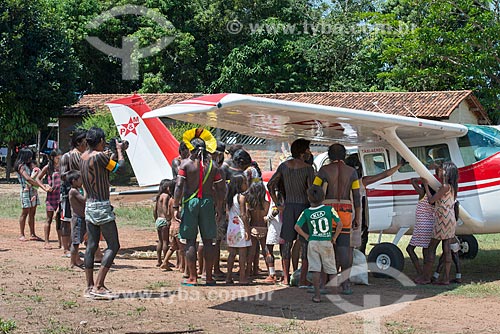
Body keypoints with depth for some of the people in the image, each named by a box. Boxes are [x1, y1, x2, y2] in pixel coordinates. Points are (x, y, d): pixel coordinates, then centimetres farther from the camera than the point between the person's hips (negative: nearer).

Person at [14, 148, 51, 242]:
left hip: (33, 191, 8)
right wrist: (41, 186, -17)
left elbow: (35, 178, 10)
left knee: (32, 213, 8)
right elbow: (28, 179, -18)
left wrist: (44, 185, -7)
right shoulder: (20, 166, -6)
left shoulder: (28, 166, 19)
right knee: (25, 213, -4)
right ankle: (21, 235, 1)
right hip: (26, 191, -8)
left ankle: (32, 234, 11)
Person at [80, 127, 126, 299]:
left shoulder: (84, 156, 8)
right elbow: (119, 166, -4)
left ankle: (90, 287, 13)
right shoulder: (100, 156, -17)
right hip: (102, 206, -9)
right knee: (113, 245, -4)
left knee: (91, 246, 10)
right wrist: (119, 150, 13)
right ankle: (98, 286, -9)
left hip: (89, 205, 9)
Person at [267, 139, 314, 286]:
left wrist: (278, 204, 10)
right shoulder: (308, 168, -10)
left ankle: (286, 278, 11)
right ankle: (302, 279, -1)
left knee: (287, 242, 11)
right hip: (304, 206, -4)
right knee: (306, 244, 2)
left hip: (288, 207, 4)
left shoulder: (284, 166, 5)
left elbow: (270, 184, 5)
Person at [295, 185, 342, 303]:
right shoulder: (329, 209, -5)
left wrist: (305, 236, 6)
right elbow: (339, 224, -8)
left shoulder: (306, 212, -2)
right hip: (327, 242, -1)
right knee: (331, 270, 10)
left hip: (313, 243, 1)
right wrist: (334, 237, 4)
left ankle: (317, 295, -2)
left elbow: (297, 227, -7)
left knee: (315, 269, 1)